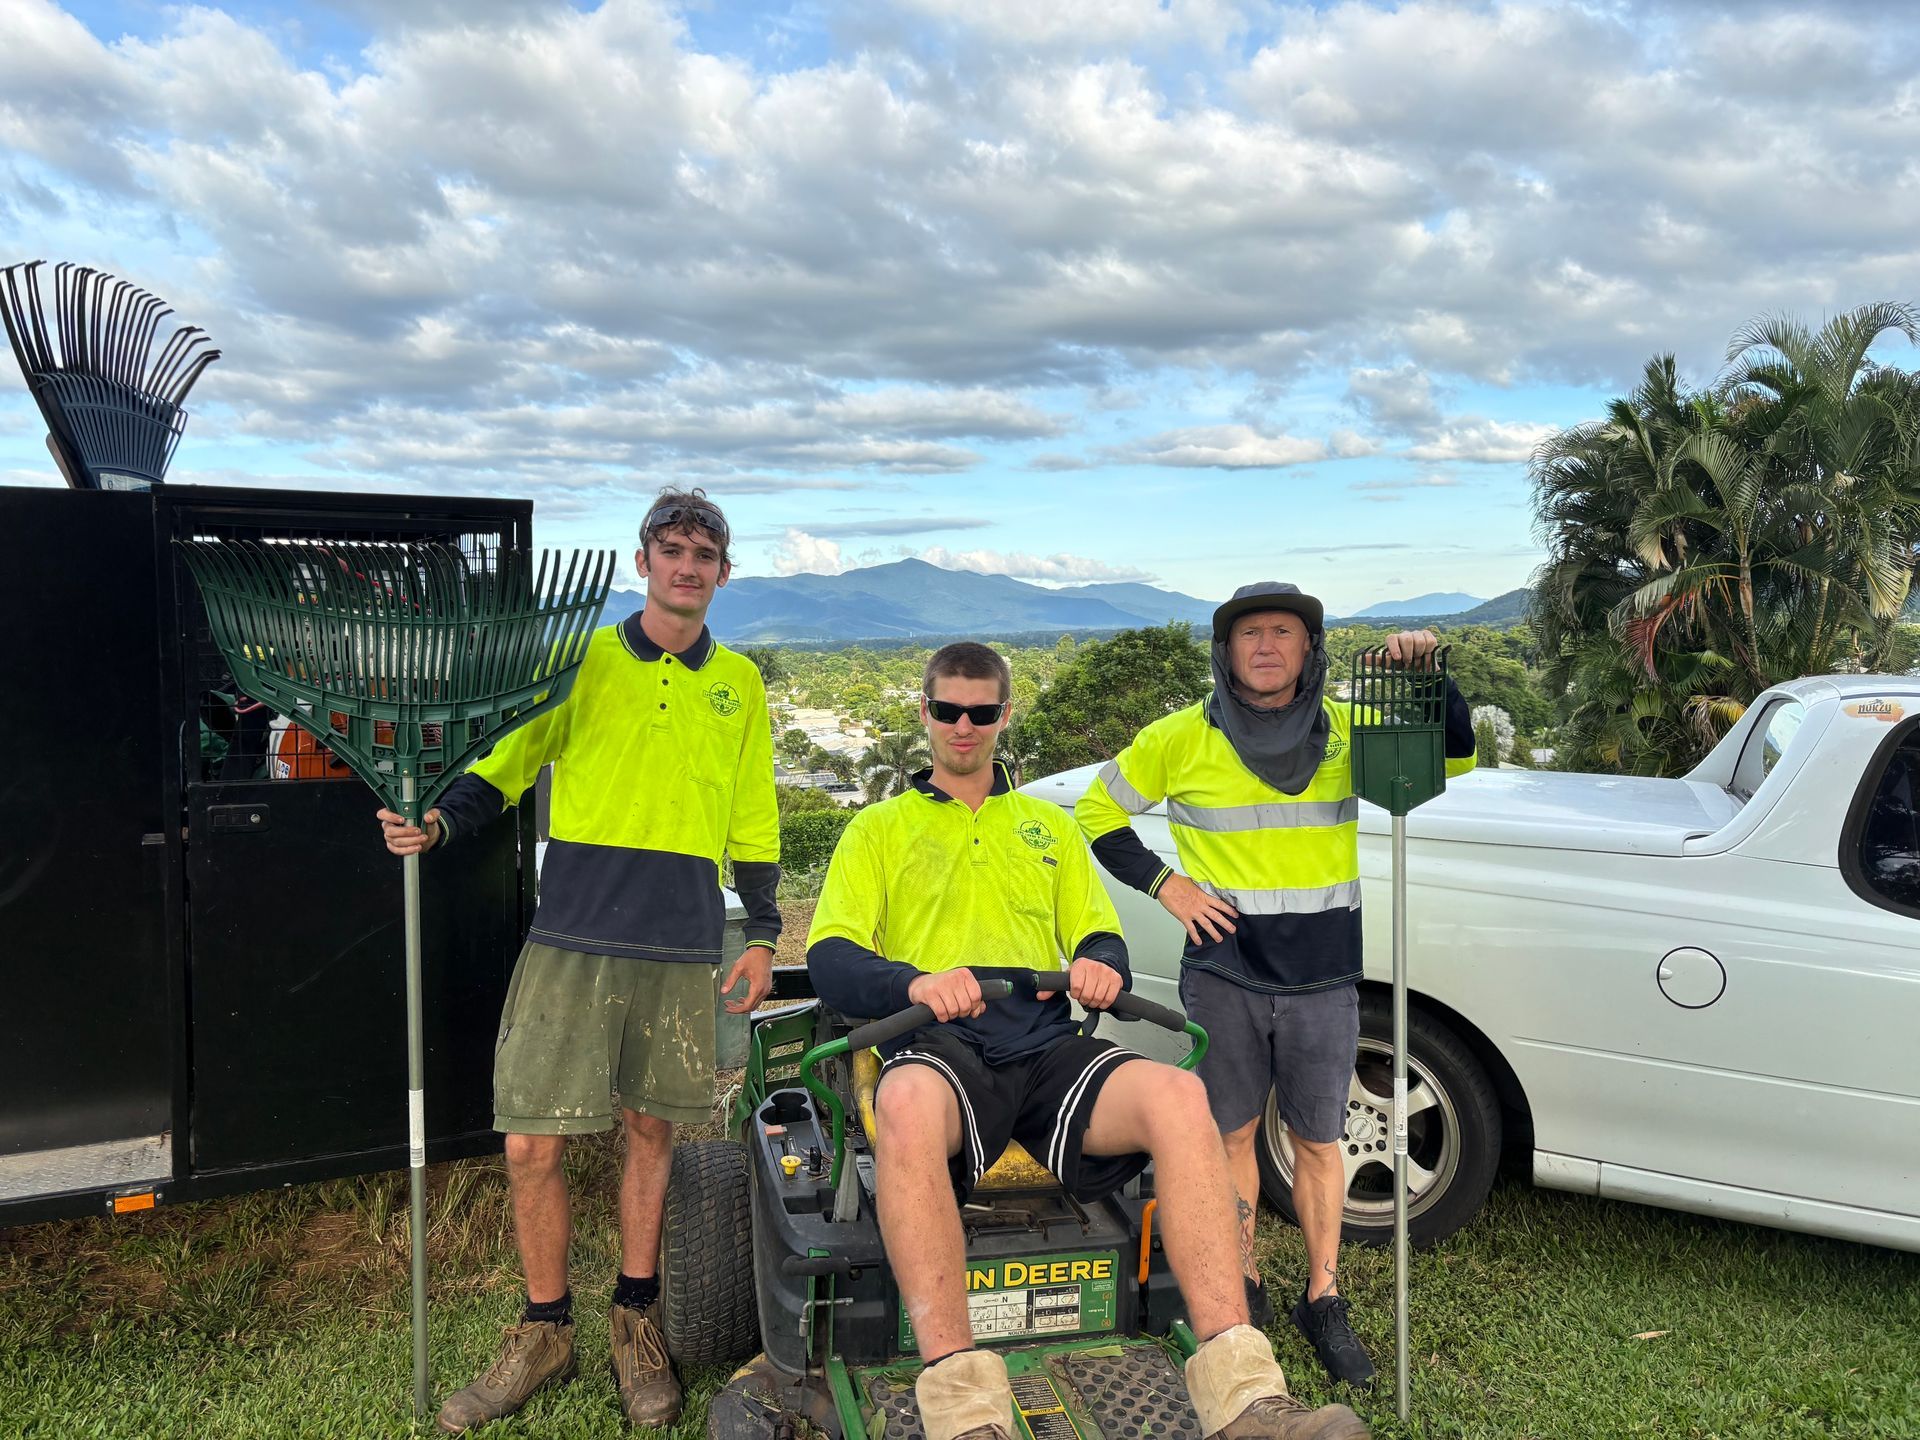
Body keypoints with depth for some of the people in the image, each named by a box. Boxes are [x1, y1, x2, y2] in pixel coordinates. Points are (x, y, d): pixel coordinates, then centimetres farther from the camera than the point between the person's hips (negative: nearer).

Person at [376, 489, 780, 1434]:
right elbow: (508, 761, 4)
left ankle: (636, 1321, 29)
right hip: (571, 939, -1)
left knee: (651, 1129, 10)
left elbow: (754, 821, 15)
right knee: (532, 1144, -2)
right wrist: (437, 823, -13)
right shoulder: (581, 658, 5)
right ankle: (544, 1332, 19)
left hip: (681, 948, 1)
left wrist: (762, 933, 11)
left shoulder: (738, 683, 11)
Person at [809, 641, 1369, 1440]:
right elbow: (829, 957, 4)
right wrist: (912, 981, -18)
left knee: (1177, 1093, -29)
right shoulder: (878, 827, 19)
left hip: (1047, 1048, 3)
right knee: (908, 1104, -40)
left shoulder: (1050, 826, 29)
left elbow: (1101, 939, 20)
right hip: (939, 1048, -2)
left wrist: (1099, 965, -6)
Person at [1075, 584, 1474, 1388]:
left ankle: (1323, 1302, 27)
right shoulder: (1183, 739, -5)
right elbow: (1098, 811, 4)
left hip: (1324, 980, 1)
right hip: (1225, 975, -1)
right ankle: (1243, 1289, 29)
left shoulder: (1347, 730, 0)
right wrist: (1164, 884, -6)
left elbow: (1453, 759, -1)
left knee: (1317, 1141, 11)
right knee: (1233, 1134, 11)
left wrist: (1429, 677, -16)